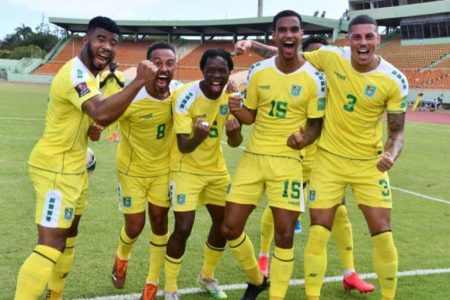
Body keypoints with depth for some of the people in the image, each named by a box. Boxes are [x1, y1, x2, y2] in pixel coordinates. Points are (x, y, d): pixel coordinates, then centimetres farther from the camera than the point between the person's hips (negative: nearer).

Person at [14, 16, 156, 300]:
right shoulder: (76, 73, -22)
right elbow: (101, 114, -39)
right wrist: (139, 81, -37)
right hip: (55, 168, -11)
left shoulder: (90, 74, 12)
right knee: (51, 243, -13)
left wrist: (92, 128, -2)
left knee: (69, 233, 20)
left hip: (72, 167, 11)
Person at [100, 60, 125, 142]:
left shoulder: (119, 74, 1)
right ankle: (110, 134, 10)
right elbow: (100, 86, 0)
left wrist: (115, 77, -14)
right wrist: (107, 77, -9)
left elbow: (122, 85, -7)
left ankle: (115, 134, 3)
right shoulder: (104, 74, 4)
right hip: (107, 98, 2)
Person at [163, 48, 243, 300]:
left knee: (225, 223, 11)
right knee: (183, 228, -12)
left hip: (216, 167, 6)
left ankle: (208, 277, 35)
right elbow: (183, 147, -24)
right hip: (187, 169, -6)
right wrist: (198, 137, -46)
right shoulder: (186, 97, -24)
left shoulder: (231, 95, -8)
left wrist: (235, 132, -29)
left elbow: (235, 143, -5)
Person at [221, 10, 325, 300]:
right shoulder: (258, 72, 1)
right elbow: (250, 116, 9)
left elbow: (316, 124, -1)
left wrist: (303, 140, -23)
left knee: (285, 234, -4)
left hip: (288, 160, -3)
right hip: (253, 156, 3)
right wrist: (236, 110, -14)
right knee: (230, 227, 4)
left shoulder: (314, 78, -7)